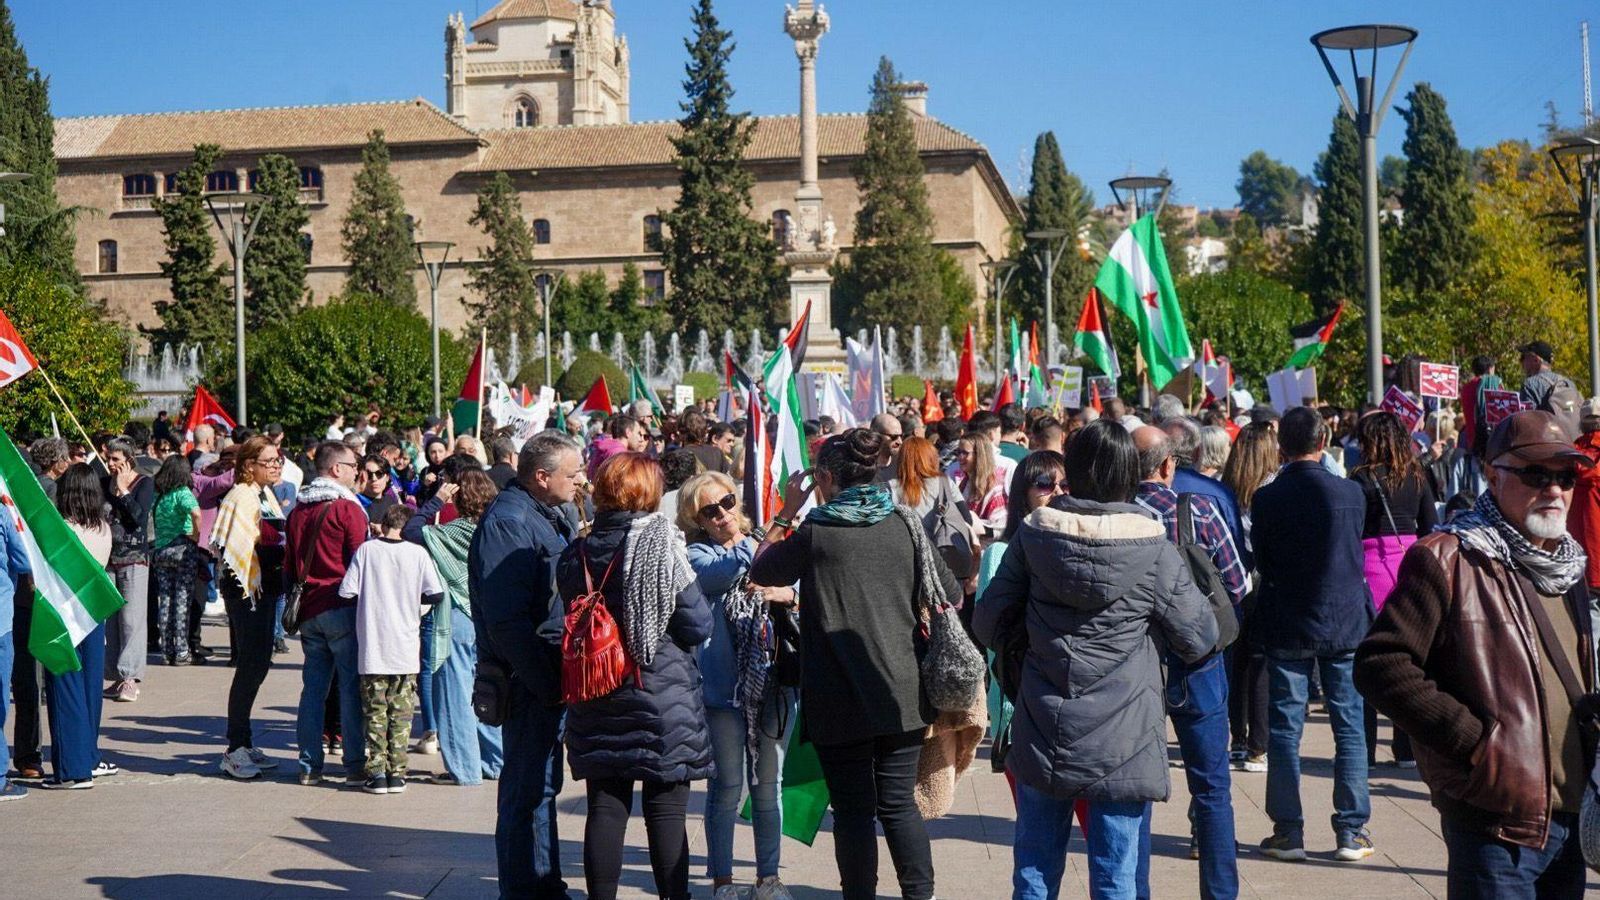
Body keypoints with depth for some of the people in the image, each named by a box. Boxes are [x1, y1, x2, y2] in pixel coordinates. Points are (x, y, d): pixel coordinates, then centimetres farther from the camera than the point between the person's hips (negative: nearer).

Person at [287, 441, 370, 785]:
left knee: (313, 687, 10)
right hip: (342, 608, -7)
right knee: (351, 686, -2)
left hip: (308, 610, 7)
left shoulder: (298, 509, 12)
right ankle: (355, 764, -1)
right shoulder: (347, 508, -10)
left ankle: (310, 764, 11)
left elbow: (289, 565, 18)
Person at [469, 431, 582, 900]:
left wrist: (560, 676, 15)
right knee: (528, 785, -2)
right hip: (529, 676, -10)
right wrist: (547, 682, -23)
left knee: (543, 781, 18)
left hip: (552, 673, 10)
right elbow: (506, 620, -24)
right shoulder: (507, 522, -18)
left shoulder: (551, 517, 13)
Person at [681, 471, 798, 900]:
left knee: (767, 784, 10)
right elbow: (721, 575, -24)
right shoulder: (698, 555, -2)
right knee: (727, 786, 1)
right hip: (724, 685, -4)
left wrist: (785, 594, -10)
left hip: (772, 683, 4)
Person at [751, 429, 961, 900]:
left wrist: (786, 513, 12)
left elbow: (760, 571, 8)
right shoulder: (905, 525, 1)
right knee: (899, 803, 11)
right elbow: (950, 596, 5)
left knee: (853, 809, 6)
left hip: (841, 700, -3)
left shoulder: (814, 533, -7)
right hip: (902, 692, 3)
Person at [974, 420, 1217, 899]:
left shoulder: (1034, 533, -4)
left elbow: (988, 625, 1)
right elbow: (1197, 640, -3)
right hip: (1121, 744, -2)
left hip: (1041, 736, 2)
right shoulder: (1151, 547, -10)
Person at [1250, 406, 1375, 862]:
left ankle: (1288, 831, 8)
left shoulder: (1266, 499, -9)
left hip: (1286, 627, -1)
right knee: (1349, 727, 8)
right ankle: (1351, 832, 9)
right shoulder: (1350, 492, -6)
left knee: (1285, 729, 6)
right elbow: (1356, 551, 8)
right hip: (1345, 620, 1)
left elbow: (1261, 561, 2)